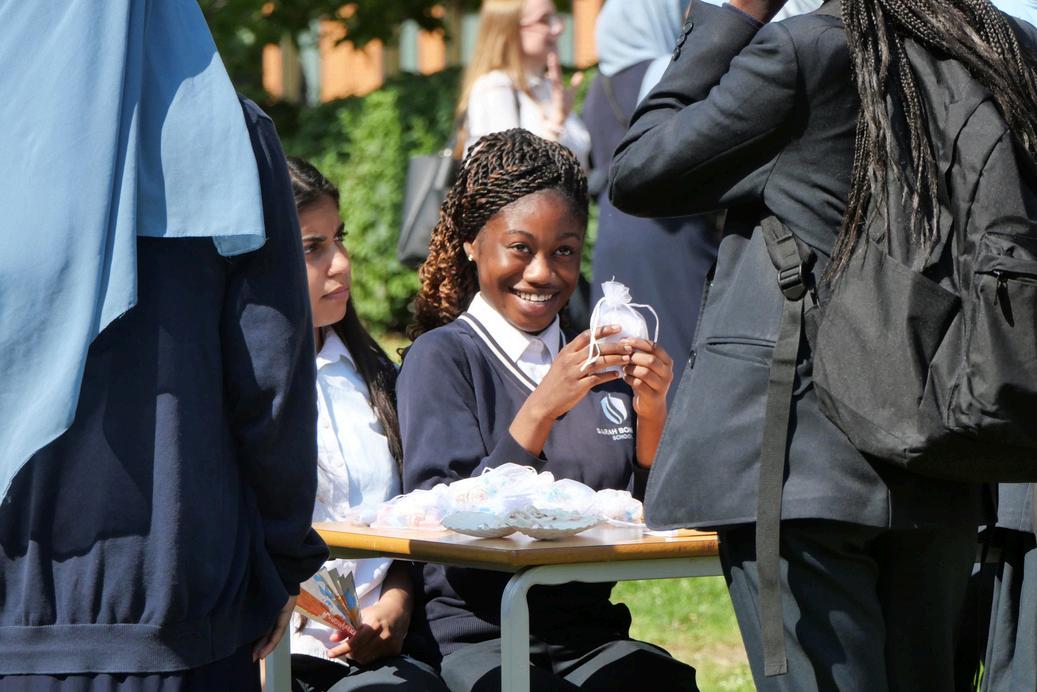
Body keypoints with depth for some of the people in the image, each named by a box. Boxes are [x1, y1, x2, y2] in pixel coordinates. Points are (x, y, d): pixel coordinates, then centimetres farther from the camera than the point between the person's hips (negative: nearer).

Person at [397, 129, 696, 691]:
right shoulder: (441, 357, 1)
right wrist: (539, 411, -21)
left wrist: (650, 416, -7)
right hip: (476, 640, -5)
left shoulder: (599, 359, 17)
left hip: (592, 639, 5)